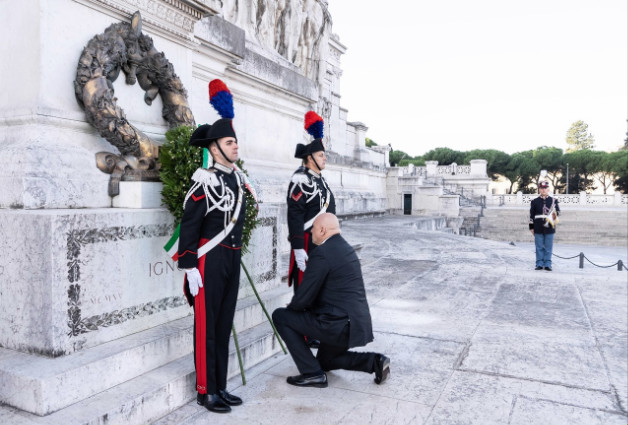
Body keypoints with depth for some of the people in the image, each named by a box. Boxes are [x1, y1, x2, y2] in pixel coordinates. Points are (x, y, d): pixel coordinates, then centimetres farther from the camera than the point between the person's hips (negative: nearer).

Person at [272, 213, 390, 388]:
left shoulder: (321, 253, -18)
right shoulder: (346, 248, 13)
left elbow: (303, 297, -15)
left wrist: (291, 307, 7)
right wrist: (297, 305, 18)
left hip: (338, 326, -10)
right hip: (358, 324, 10)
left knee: (280, 316, 1)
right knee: (325, 361, 31)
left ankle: (312, 373, 2)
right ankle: (375, 361, 13)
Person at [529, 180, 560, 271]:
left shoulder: (553, 200, 6)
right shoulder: (534, 201, 6)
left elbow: (558, 211, 10)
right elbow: (531, 215, 6)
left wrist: (555, 215, -14)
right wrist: (531, 227, 3)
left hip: (549, 228, 0)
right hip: (538, 229, 0)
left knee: (548, 247, 3)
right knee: (539, 247, 4)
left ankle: (548, 264, 10)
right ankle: (539, 264, 10)